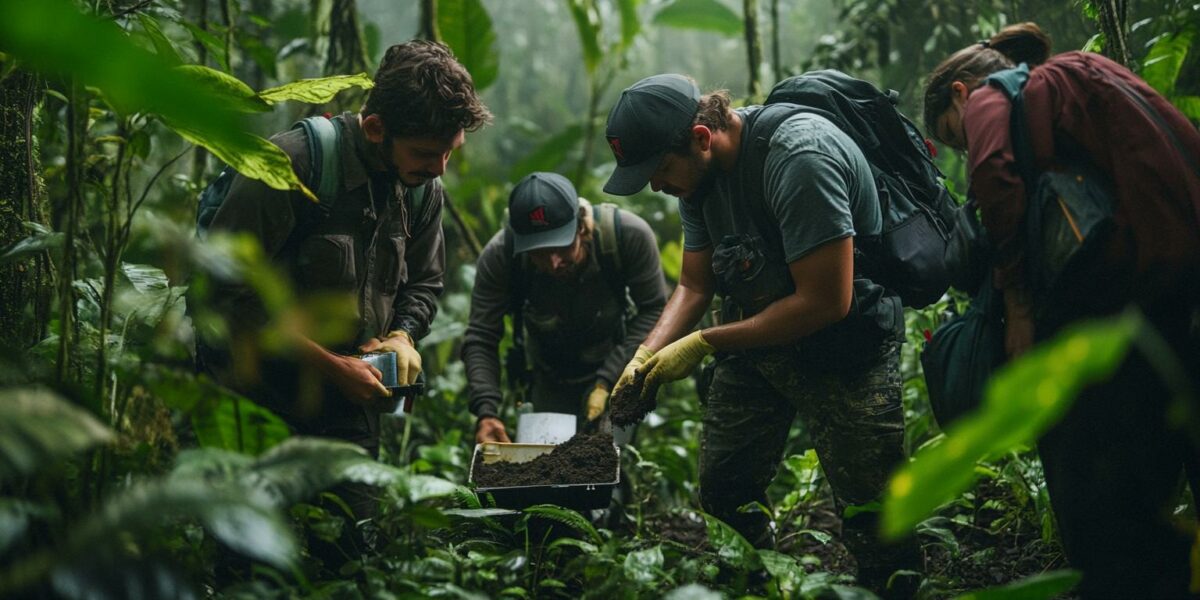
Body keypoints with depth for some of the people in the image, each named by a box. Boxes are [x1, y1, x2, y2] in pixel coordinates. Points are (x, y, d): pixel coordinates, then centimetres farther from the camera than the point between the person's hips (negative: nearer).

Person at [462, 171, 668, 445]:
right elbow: (480, 340, -22)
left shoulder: (628, 235, -31)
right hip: (550, 379, 2)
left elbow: (654, 310, -20)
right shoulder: (500, 256, -28)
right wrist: (486, 412, -36)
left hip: (617, 371, -2)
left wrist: (608, 379, -27)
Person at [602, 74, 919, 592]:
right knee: (720, 498, 9)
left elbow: (827, 301, -28)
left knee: (874, 525, -4)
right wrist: (647, 356, -11)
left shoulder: (799, 157, -28)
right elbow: (694, 286, 7)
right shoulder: (698, 170, -1)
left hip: (843, 344, -7)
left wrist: (703, 344, -21)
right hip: (757, 335, 7)